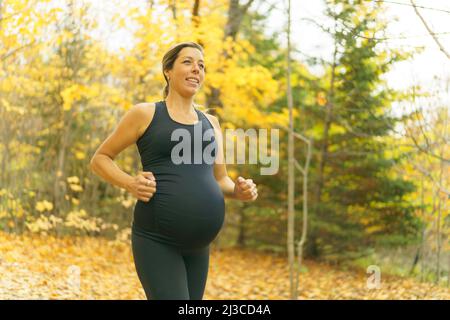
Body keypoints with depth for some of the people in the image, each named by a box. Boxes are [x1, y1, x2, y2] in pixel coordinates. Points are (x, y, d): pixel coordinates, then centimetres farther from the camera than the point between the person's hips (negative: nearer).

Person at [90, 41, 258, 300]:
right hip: (156, 240, -6)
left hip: (197, 246, 6)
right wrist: (131, 184, -11)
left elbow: (220, 180, 22)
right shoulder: (145, 114, 2)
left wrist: (239, 190, -1)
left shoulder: (211, 123, 18)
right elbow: (100, 159, 7)